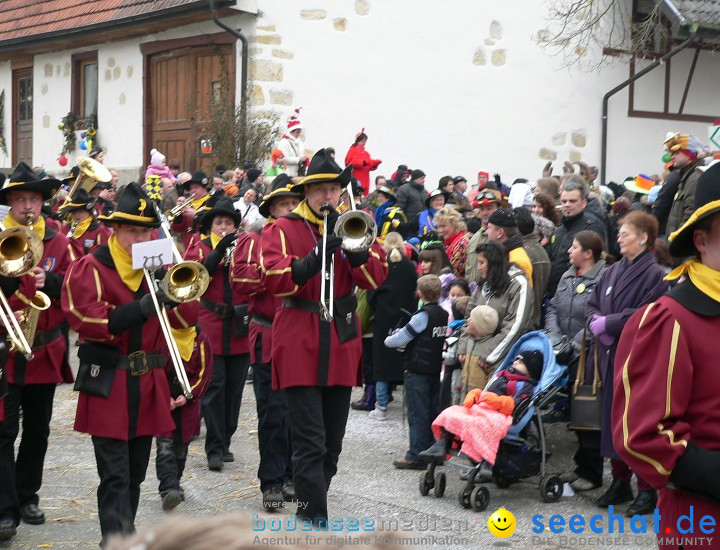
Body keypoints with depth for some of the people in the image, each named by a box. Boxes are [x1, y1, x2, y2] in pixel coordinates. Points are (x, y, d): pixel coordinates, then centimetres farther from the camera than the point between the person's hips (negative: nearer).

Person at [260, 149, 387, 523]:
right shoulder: (283, 230, -1)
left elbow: (375, 278, -2)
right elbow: (274, 279, -16)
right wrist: (315, 257, -27)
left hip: (342, 346, 5)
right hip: (300, 345, -5)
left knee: (333, 440, 13)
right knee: (310, 440, -10)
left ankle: (312, 503, 28)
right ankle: (315, 518, -7)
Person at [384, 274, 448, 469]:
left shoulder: (423, 315, -16)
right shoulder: (444, 314, 6)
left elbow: (402, 337, -13)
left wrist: (388, 340, 7)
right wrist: (404, 342, 14)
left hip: (418, 371, -7)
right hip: (436, 369, 7)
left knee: (417, 414, -4)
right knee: (433, 412, 13)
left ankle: (416, 456, -3)